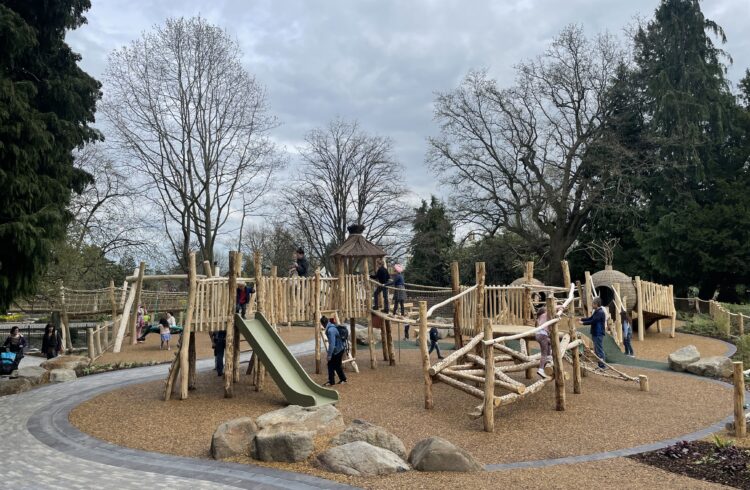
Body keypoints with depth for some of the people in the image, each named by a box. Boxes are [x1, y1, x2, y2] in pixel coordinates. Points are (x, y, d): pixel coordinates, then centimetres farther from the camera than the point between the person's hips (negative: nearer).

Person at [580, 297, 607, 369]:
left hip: (598, 334, -10)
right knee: (596, 349, 14)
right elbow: (590, 318, 19)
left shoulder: (600, 312, -18)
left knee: (599, 349, -6)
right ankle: (599, 364, 21)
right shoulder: (596, 312, 13)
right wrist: (582, 319, 10)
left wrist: (583, 323, -13)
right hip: (596, 333, 10)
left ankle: (602, 365, -3)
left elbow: (592, 321, -21)